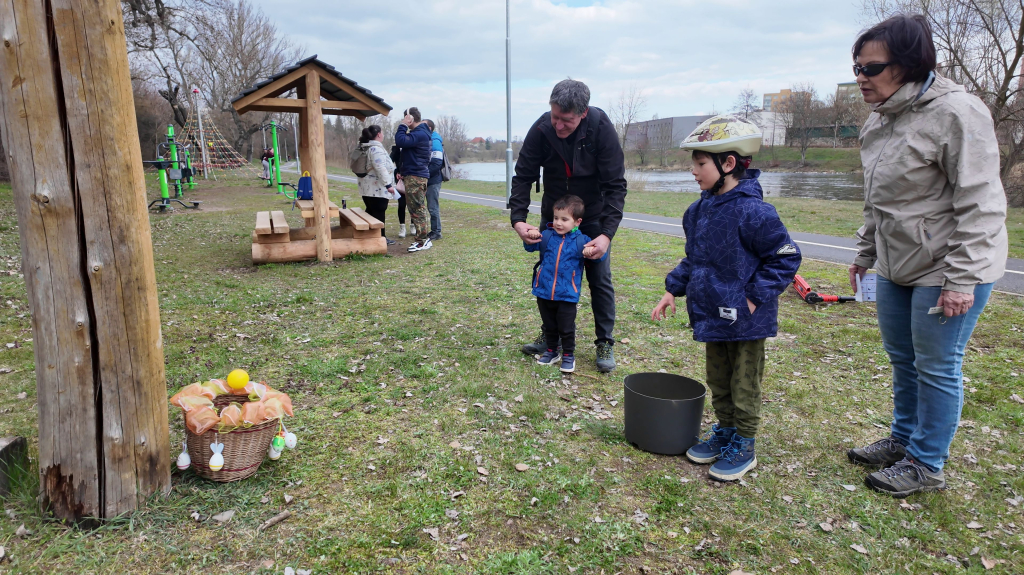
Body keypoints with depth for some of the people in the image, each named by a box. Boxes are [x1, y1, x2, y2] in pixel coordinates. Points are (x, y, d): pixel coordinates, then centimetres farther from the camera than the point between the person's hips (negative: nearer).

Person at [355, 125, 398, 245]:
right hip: (377, 188, -10)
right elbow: (380, 168, -25)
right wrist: (388, 184, -22)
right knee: (379, 213, -4)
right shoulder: (376, 149, -16)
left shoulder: (366, 148, 17)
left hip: (368, 187, 10)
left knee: (371, 212, 14)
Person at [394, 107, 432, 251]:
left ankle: (423, 240, -4)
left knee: (417, 209, -8)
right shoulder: (418, 133, 18)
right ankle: (423, 238, 20)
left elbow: (400, 142, -29)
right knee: (418, 208, 14)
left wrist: (403, 126, -15)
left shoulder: (419, 134, -17)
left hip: (415, 176, -11)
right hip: (416, 175, 11)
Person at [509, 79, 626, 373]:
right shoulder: (541, 130, -22)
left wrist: (607, 233, -34)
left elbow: (615, 185, -25)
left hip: (593, 217, -2)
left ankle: (605, 343, 13)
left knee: (600, 279, 0)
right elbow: (523, 176, -14)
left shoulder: (601, 128, -27)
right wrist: (518, 218, -28)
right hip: (553, 214, 2)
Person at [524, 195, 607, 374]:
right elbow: (530, 246, 6)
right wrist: (531, 238, -17)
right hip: (544, 292, 3)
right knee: (549, 326, 18)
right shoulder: (547, 236, 1)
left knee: (566, 328, 6)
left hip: (567, 295, -3)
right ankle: (551, 351, 35)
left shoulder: (581, 241, -5)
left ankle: (568, 355, 23)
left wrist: (592, 251, -29)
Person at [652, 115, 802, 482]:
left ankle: (743, 447, 25)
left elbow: (785, 257, -16)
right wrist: (673, 289, 9)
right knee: (718, 382, 21)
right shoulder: (699, 210, 4)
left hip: (745, 320, -7)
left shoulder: (753, 211, -21)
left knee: (744, 386, 9)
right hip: (712, 313, 8)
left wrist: (754, 297, -18)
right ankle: (724, 433, 38)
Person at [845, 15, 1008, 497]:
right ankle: (903, 440, 37)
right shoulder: (879, 121, 8)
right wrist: (865, 253, 20)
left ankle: (927, 464, 20)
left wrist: (961, 279, -22)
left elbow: (980, 205, -20)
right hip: (896, 266, 8)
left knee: (937, 366, 3)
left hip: (946, 269, -8)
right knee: (901, 358, 18)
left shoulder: (956, 113, -19)